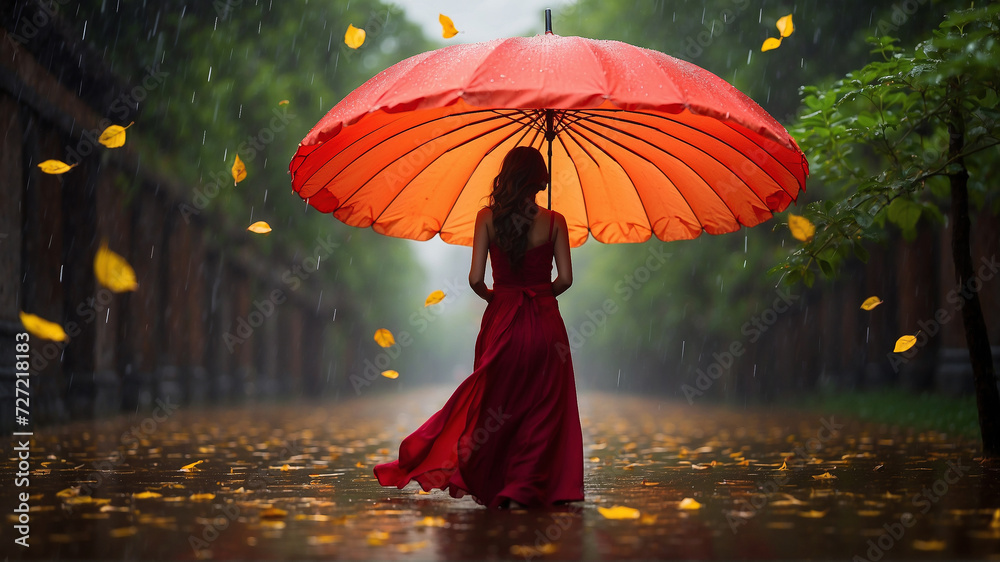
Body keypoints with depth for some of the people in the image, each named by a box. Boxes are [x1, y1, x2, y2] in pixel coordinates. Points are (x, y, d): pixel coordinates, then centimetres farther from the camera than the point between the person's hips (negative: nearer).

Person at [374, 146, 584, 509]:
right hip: (544, 320, -1)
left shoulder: (487, 217, -3)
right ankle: (522, 489, 1)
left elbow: (476, 277, -8)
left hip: (501, 319, 1)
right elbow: (565, 278, -5)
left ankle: (487, 484, 21)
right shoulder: (554, 221, -3)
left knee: (494, 401, 15)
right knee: (541, 407, 7)